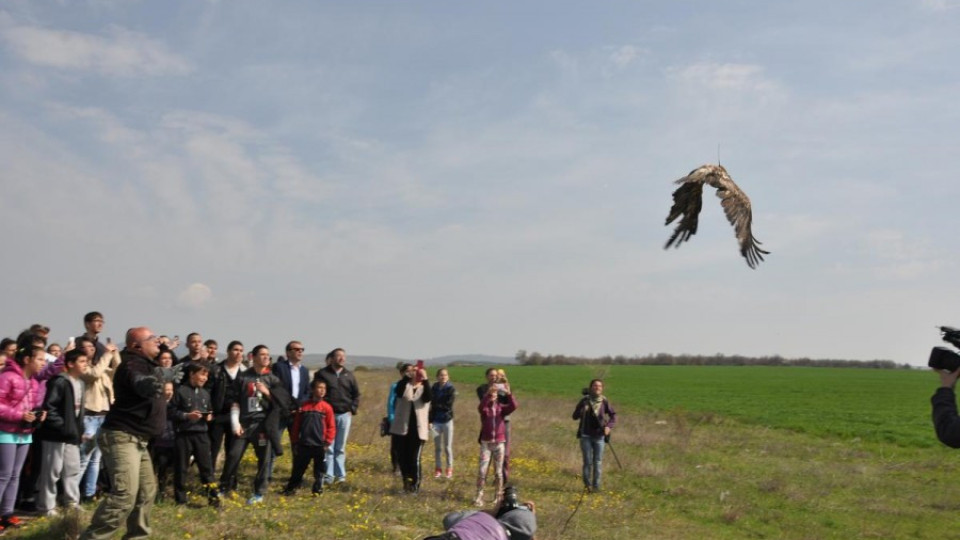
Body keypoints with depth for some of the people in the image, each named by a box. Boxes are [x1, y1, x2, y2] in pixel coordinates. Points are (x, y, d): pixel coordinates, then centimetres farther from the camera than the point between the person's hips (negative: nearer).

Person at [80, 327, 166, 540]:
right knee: (125, 494, -19)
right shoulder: (132, 365, -17)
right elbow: (141, 384, -41)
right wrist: (151, 386, -56)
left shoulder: (143, 364, 15)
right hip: (121, 437, -11)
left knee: (147, 491, 15)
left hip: (136, 439, 11)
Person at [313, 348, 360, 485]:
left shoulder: (349, 375, 10)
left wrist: (352, 409, 6)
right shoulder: (322, 374, -2)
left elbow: (356, 394, 15)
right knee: (328, 447, -2)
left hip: (344, 415, 3)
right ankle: (328, 475, 4)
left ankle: (340, 474, 14)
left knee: (340, 447, 9)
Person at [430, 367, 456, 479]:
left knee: (447, 447, 3)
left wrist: (436, 405, -11)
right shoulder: (434, 389, 4)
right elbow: (431, 405, 1)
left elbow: (448, 406, -12)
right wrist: (430, 420, -4)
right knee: (437, 447, 8)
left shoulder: (451, 389, -4)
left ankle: (449, 469, 13)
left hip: (447, 421, -2)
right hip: (436, 421, 2)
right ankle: (438, 468, 18)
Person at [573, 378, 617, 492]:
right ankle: (587, 484, 17)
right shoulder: (585, 401, -2)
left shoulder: (604, 402, -1)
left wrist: (609, 426, -16)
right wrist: (582, 411, -19)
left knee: (598, 461, 3)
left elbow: (613, 416, 1)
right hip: (586, 435, 0)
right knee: (588, 461, 3)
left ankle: (596, 486, 12)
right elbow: (575, 416, 1)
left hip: (599, 436, 0)